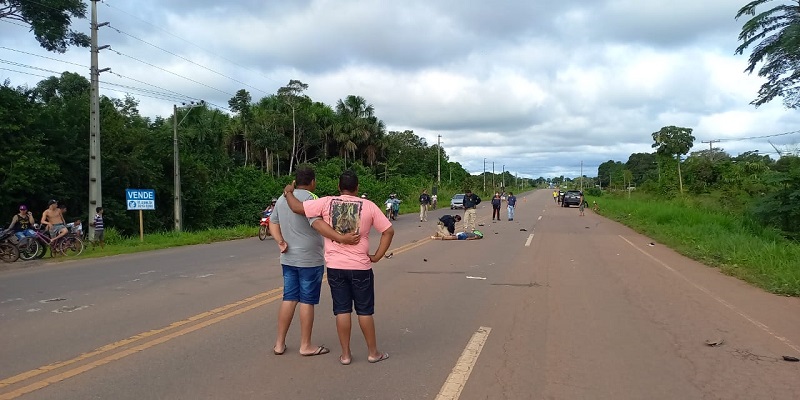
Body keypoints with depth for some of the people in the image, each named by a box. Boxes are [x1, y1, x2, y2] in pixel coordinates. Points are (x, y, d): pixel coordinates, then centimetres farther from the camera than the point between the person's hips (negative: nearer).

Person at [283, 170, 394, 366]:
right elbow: (388, 231, -4)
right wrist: (377, 256, 0)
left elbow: (297, 207, -4)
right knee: (365, 311, 10)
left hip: (335, 266, 1)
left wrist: (289, 192, 15)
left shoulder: (327, 203, -4)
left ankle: (345, 354, 15)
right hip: (360, 267, -1)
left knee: (342, 310, 10)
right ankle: (373, 352, 19)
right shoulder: (368, 206, -3)